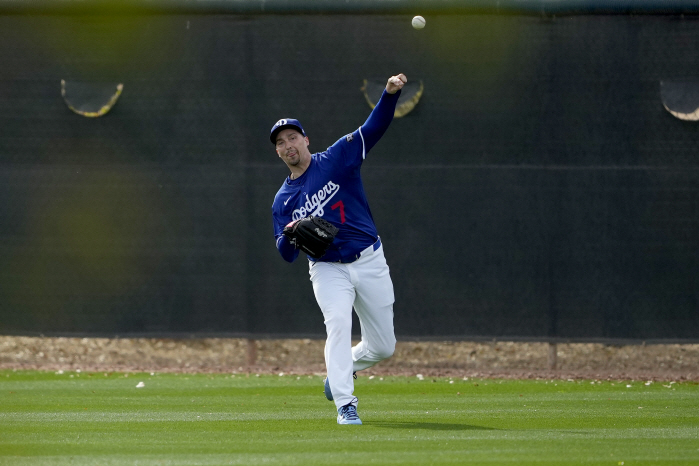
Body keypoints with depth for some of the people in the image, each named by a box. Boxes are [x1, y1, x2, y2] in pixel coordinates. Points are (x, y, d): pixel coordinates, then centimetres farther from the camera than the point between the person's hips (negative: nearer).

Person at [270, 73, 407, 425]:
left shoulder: (337, 159, 0)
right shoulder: (283, 200, 5)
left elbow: (374, 128, -11)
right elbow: (286, 254, 2)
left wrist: (390, 94, -29)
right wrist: (290, 237, -23)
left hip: (369, 263, 0)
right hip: (328, 269, 0)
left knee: (383, 347, 4)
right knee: (338, 323, -27)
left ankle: (342, 369, 36)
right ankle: (345, 406, -26)